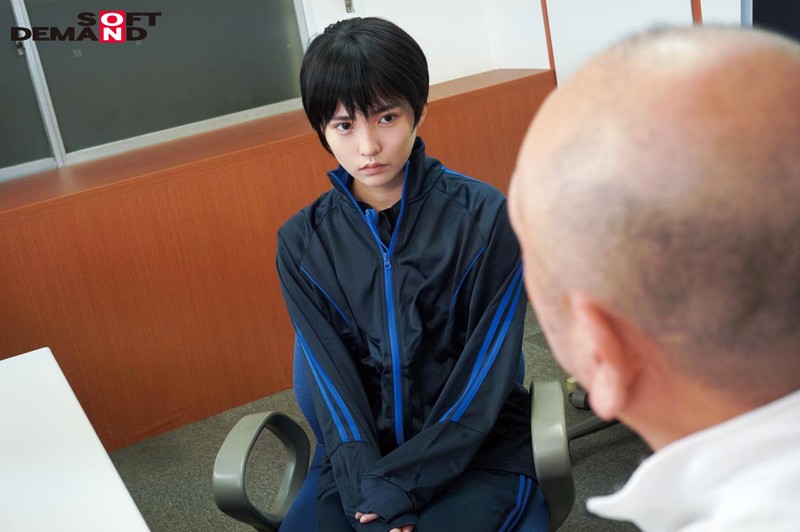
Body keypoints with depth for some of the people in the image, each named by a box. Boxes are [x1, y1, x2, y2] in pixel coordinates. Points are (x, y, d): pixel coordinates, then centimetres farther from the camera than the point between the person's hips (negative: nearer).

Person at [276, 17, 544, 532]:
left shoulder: (484, 215, -10)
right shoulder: (303, 242, -3)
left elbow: (486, 376, -10)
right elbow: (334, 381, -5)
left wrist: (399, 485, -15)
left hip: (479, 446, -2)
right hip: (367, 452, 2)